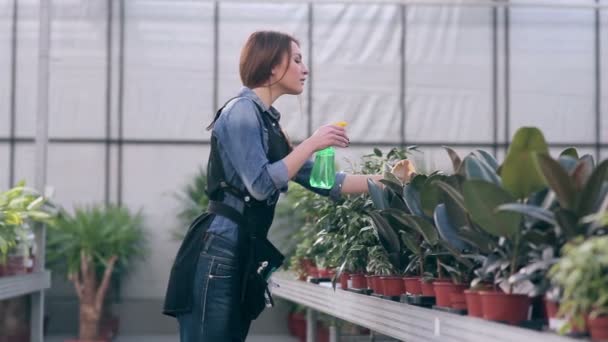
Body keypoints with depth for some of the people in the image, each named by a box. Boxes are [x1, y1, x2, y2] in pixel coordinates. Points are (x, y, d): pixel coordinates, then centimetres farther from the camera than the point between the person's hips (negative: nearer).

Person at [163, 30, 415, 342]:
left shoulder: (266, 119, 19)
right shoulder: (242, 111, -9)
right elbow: (261, 185, -19)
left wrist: (385, 180, 17)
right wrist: (312, 143, -12)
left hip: (241, 254, 10)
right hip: (218, 252, -10)